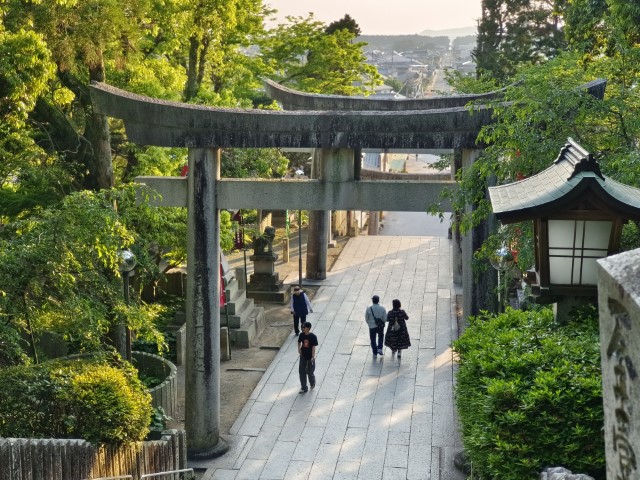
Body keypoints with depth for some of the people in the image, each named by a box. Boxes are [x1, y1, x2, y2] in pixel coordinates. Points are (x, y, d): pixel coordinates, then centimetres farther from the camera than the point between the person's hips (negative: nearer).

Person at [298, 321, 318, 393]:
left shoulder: (313, 336, -19)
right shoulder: (301, 335, -6)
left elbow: (314, 347, -17)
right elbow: (299, 342, 11)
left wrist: (313, 357, -20)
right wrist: (299, 349, -7)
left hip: (310, 357, -4)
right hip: (303, 356, 4)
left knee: (310, 372, 9)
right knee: (301, 371, 3)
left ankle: (312, 384, 38)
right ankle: (304, 388, 12)